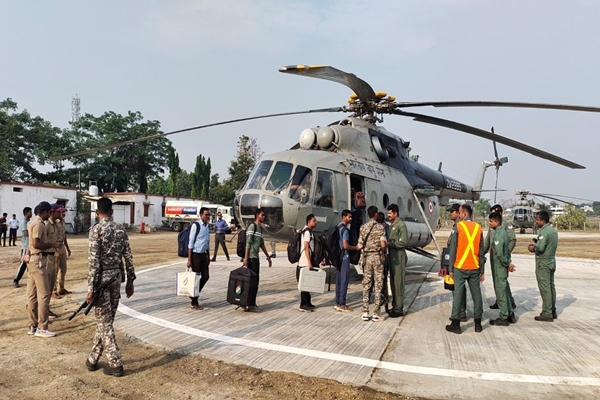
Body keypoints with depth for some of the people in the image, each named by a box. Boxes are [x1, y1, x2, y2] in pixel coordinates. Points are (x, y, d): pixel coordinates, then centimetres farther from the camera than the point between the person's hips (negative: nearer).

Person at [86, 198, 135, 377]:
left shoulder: (96, 229, -11)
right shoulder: (121, 230, 6)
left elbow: (94, 261, -16)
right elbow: (128, 258, 6)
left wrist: (91, 288, -13)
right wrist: (130, 281, 13)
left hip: (102, 278, -6)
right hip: (116, 276, 6)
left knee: (104, 323, 2)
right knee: (105, 320, 16)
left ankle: (116, 364, 4)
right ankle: (92, 359, 29)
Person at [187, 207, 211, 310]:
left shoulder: (208, 226, 8)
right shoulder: (196, 225, -14)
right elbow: (190, 243, -14)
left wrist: (208, 257, 17)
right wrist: (189, 260, -16)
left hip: (203, 255, 7)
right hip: (196, 255, -7)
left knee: (205, 277, 8)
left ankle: (194, 295, 28)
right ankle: (194, 303, 13)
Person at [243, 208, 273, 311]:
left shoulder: (260, 228, 18)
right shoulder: (252, 226, -8)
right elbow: (248, 243, -15)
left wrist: (268, 257, 24)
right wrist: (246, 258, -20)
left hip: (256, 257, 9)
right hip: (251, 257, -9)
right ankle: (248, 303, -6)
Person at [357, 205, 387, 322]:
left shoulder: (363, 227, 3)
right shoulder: (380, 227, -8)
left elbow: (359, 246, 2)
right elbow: (383, 244, -17)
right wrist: (382, 250, 4)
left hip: (366, 257, 4)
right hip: (377, 257, -3)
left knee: (366, 285, 8)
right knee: (378, 285, 3)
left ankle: (365, 313, 10)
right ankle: (376, 314, 4)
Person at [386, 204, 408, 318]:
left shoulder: (401, 225, -11)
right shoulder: (392, 226, 16)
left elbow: (403, 242, -19)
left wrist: (389, 244, -16)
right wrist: (388, 243, 2)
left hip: (399, 257, -9)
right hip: (392, 257, 9)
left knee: (398, 283, -5)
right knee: (393, 283, 13)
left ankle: (399, 309, 1)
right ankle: (395, 306, 22)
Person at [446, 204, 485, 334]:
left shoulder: (458, 226, -7)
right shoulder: (478, 227, 3)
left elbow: (453, 249, -7)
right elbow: (481, 250, 5)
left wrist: (450, 268, 0)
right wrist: (482, 270, 10)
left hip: (460, 267, -3)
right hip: (475, 267, 3)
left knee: (458, 294, 1)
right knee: (476, 294, 9)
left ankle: (455, 324, 5)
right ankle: (478, 323, 17)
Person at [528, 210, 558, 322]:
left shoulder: (544, 232, -19)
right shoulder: (553, 231, 11)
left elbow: (540, 248, -24)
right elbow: (549, 246, 14)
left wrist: (533, 248, -5)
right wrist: (536, 245, 7)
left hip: (543, 264, -9)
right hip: (551, 262, 10)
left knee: (545, 289, -4)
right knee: (551, 287, 15)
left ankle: (547, 314, 0)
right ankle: (553, 311, 23)